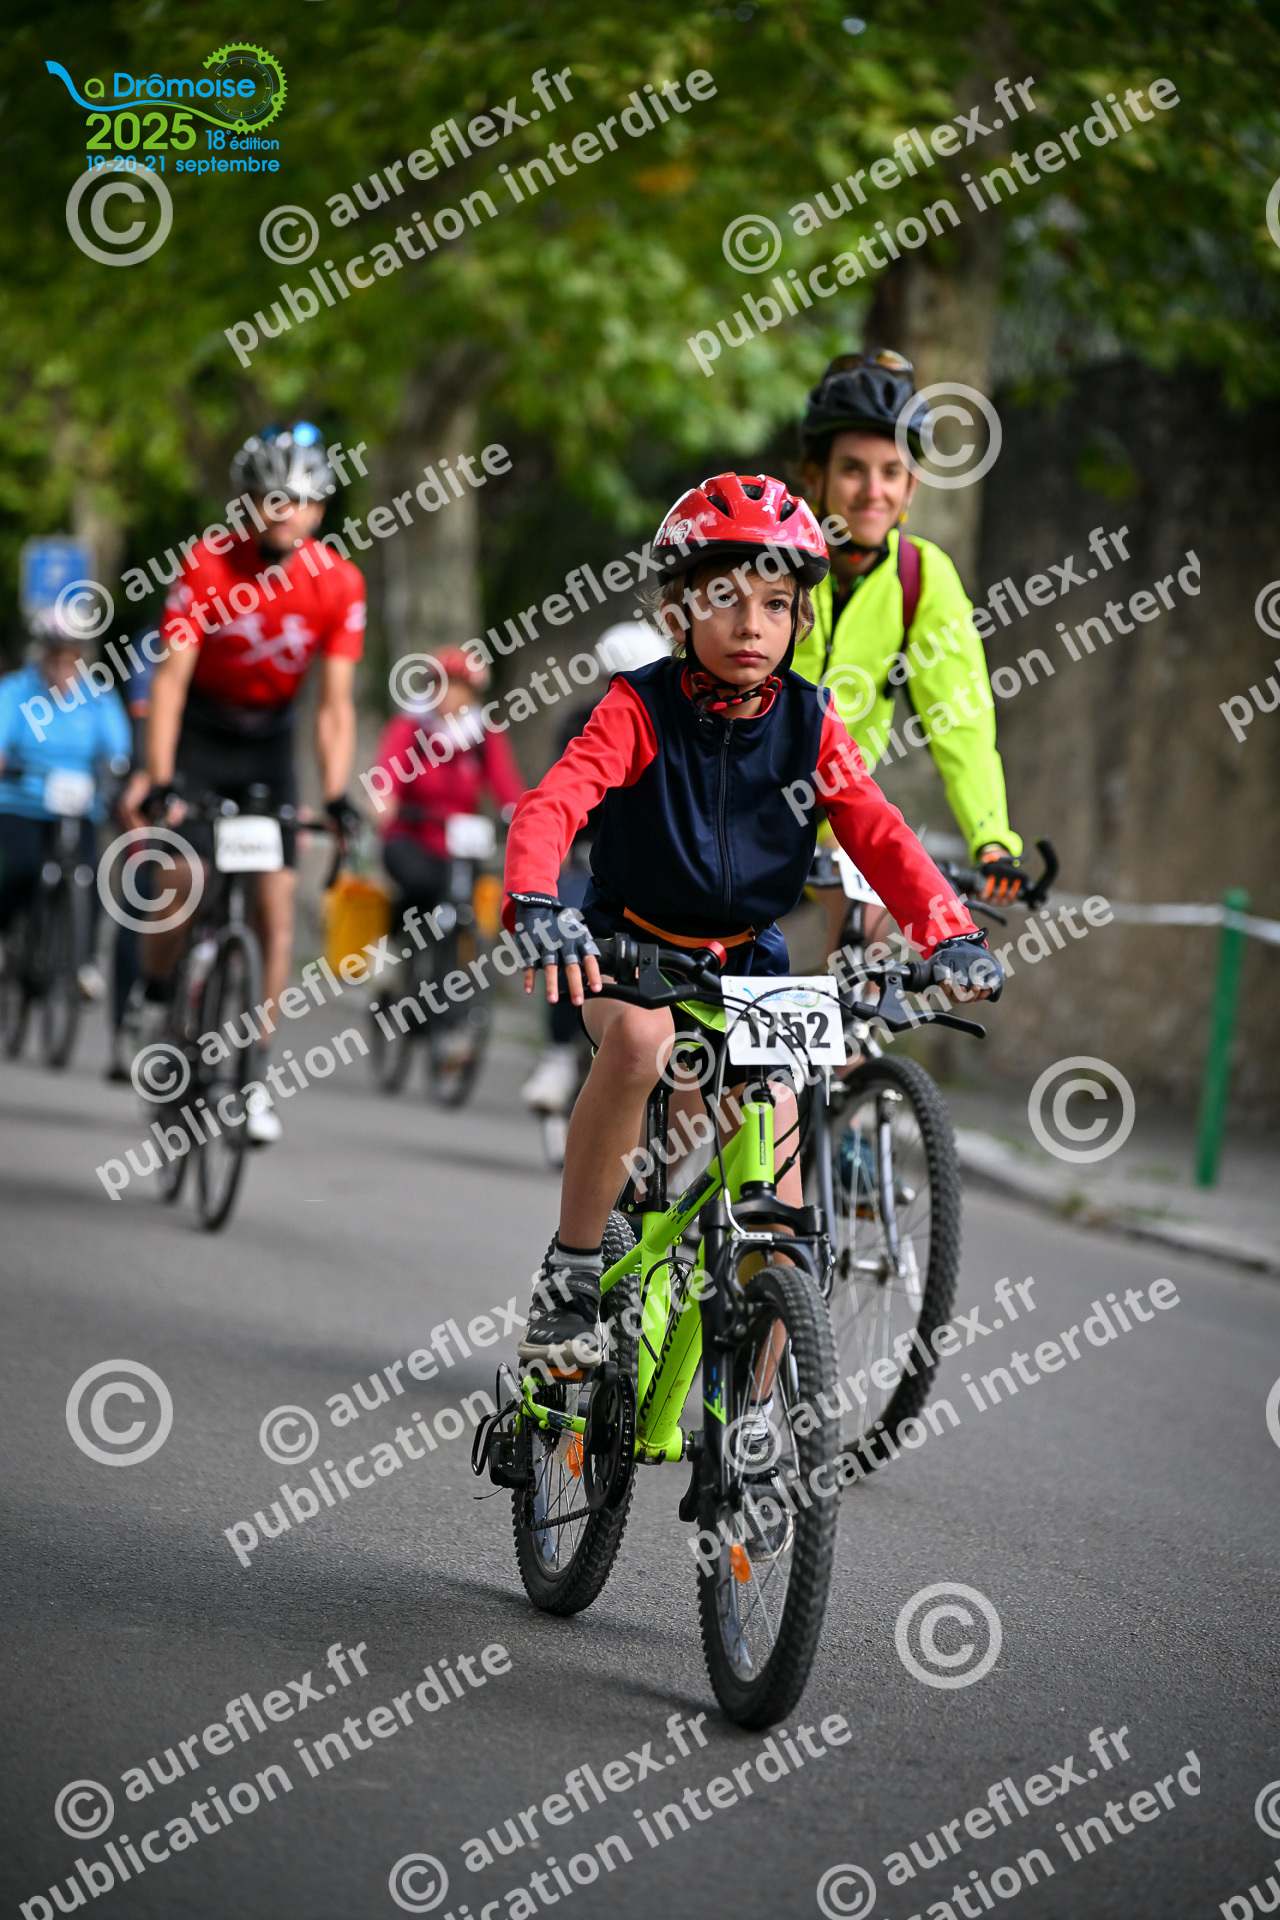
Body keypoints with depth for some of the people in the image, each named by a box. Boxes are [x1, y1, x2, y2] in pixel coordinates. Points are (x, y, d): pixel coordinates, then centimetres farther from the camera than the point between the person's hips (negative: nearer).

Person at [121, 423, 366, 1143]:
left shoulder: (340, 583, -17)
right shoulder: (209, 562, -21)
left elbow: (335, 703, -15)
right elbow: (171, 677, -23)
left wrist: (337, 797, -27)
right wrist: (158, 778, -33)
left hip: (269, 742, 2)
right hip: (198, 735, -1)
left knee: (277, 906, -7)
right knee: (179, 890, -15)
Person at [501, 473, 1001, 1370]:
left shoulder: (810, 724, -5)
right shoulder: (643, 708, -15)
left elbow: (879, 833, -10)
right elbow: (552, 802, -28)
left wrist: (952, 935, -28)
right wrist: (535, 907, -48)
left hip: (745, 961, 3)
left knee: (778, 1190, -6)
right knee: (641, 1037, -38)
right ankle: (571, 1273, -23)